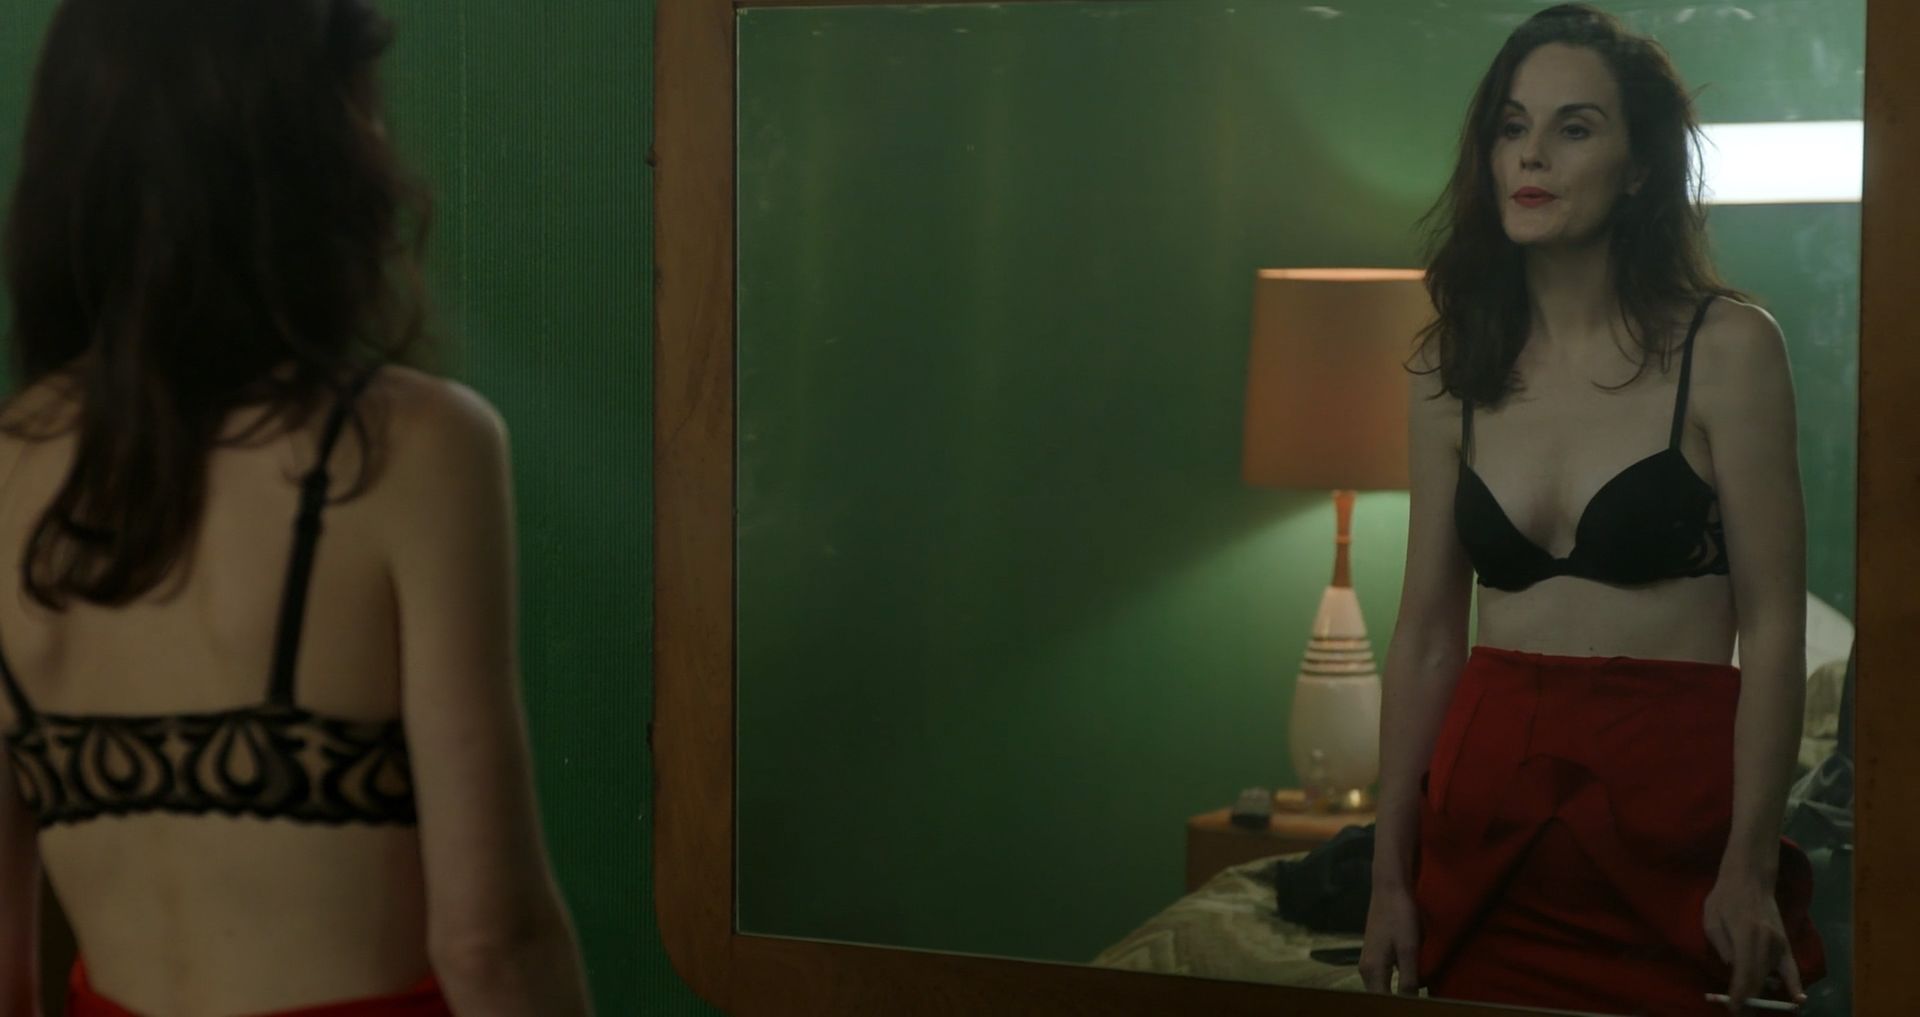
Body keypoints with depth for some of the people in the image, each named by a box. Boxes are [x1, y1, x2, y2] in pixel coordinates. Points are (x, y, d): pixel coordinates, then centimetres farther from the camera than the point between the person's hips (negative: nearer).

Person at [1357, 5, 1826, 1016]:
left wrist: (1751, 864, -14)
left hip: (1664, 804, -3)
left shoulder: (1727, 346, -6)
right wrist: (1390, 875, 4)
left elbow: (1772, 626, -8)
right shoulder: (1449, 368, 6)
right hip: (1485, 793, 4)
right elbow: (1426, 633, 7)